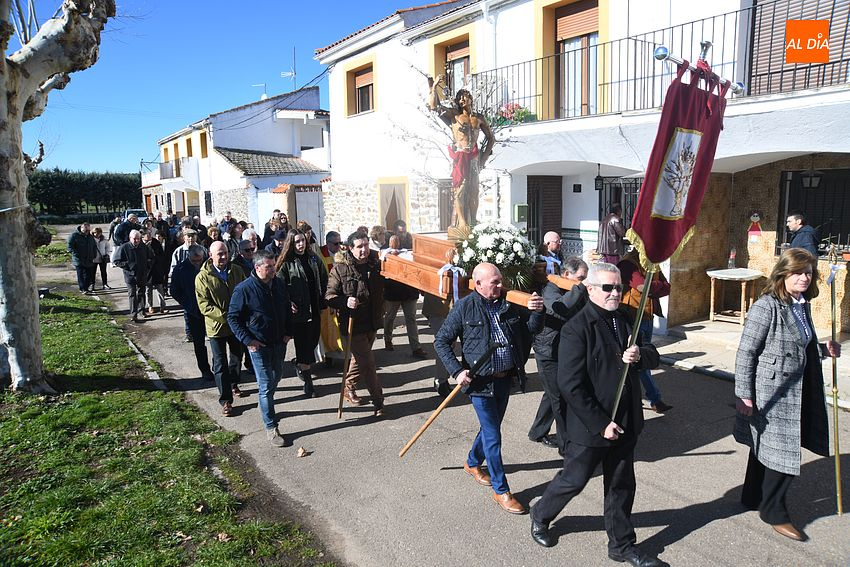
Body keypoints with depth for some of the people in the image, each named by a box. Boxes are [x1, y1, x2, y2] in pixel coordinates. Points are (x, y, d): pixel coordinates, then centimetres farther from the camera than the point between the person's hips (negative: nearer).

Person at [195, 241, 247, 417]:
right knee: (220, 364, 2)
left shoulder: (237, 271, -3)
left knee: (237, 356, 22)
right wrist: (226, 316, -28)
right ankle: (226, 400, 11)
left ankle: (233, 385, 46)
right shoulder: (203, 277, -14)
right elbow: (204, 306, -18)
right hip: (216, 326, -4)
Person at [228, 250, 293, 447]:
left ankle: (267, 404, 48)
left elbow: (287, 310, 16)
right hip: (259, 345, -6)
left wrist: (288, 332, 6)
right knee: (266, 386, -3)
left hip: (279, 342, 6)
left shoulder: (279, 285, 2)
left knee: (276, 376, 21)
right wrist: (248, 340, -16)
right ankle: (271, 428, 5)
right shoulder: (244, 289, -16)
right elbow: (233, 317, -10)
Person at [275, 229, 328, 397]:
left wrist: (324, 300, 5)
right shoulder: (286, 263, -4)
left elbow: (324, 281, 14)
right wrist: (288, 303, -16)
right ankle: (308, 382, 10)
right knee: (303, 344, 0)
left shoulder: (314, 260, 9)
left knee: (313, 341, 13)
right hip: (298, 311, -5)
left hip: (315, 309, 5)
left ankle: (299, 363, 42)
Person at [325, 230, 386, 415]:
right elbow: (329, 296, -10)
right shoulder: (340, 268, -11)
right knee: (367, 362, -3)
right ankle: (378, 402, 8)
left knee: (360, 358, 20)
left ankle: (349, 388, 42)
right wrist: (345, 302, -28)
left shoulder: (376, 264, 1)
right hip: (353, 323, -5)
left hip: (372, 322, 5)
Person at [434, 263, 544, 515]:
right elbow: (441, 341, -6)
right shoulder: (464, 307, -11)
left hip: (505, 379, 5)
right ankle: (501, 490, 16)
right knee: (493, 435, 1)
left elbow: (530, 330, 9)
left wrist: (537, 312, -12)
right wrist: (457, 371, -16)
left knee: (491, 427, 22)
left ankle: (472, 463, 47)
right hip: (481, 381, -5)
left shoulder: (508, 304, 2)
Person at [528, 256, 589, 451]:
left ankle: (537, 433, 35)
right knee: (560, 398, -4)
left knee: (553, 394, 19)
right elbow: (560, 308, -36)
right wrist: (579, 288, -29)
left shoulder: (577, 292, 11)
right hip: (548, 352, -9)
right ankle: (567, 444, 5)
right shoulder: (551, 288, -15)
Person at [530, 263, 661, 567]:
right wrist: (600, 424, -20)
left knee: (621, 486, 19)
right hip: (589, 427, -6)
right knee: (573, 480, 11)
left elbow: (653, 357, 9)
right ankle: (540, 516, 39)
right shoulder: (577, 328, -20)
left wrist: (640, 355, -15)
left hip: (625, 424, 7)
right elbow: (570, 385, -23)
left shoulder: (625, 321, 4)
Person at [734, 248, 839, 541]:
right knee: (783, 454, 0)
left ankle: (753, 497, 36)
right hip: (770, 394, -8)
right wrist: (744, 395, -18)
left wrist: (823, 349, 2)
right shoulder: (766, 307, -17)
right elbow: (745, 354, -17)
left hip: (794, 392, 8)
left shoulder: (802, 306, 7)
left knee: (765, 449, 20)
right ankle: (774, 512, 19)